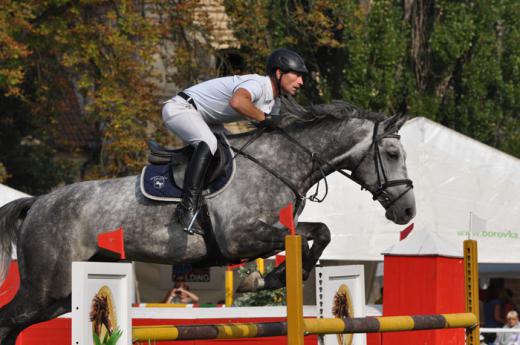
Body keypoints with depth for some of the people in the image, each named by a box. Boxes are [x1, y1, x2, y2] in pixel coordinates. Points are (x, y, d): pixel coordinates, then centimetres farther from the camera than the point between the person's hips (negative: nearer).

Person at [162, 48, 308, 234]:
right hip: (180, 107, -11)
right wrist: (265, 119, -33)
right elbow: (237, 102, -45)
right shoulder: (257, 84, -25)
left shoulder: (274, 103, 7)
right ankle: (187, 207, -38)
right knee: (208, 142, -34)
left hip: (202, 119, 11)